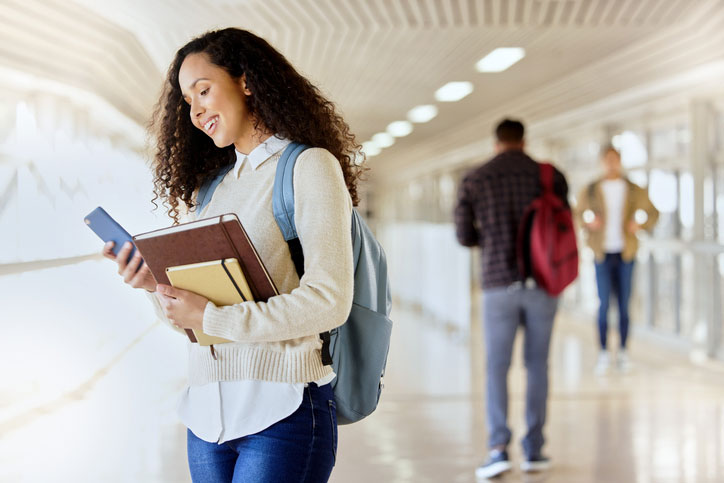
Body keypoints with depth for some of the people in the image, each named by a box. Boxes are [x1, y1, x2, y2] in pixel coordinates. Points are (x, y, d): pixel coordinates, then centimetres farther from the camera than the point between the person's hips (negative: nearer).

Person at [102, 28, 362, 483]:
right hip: (206, 412, 6)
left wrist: (210, 317, -16)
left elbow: (330, 301, -15)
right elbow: (187, 316, 16)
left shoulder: (309, 167, -4)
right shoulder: (208, 186, 15)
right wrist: (156, 286, -5)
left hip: (281, 411, -6)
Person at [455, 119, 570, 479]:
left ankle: (498, 448, -7)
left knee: (497, 368, 5)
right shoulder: (550, 176, 3)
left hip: (499, 284, -1)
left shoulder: (474, 181, 3)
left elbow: (465, 237, 8)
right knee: (537, 365, 11)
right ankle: (533, 450, 12)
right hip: (542, 284, 1)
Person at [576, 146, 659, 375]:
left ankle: (623, 352, 15)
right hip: (602, 253, -1)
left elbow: (653, 213, 9)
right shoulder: (591, 190, -1)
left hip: (625, 253, 1)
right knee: (604, 303, -6)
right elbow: (579, 214, 12)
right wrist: (589, 223, -11)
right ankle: (603, 354, 3)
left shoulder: (634, 190, 0)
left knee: (624, 303, 4)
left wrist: (640, 225, -12)